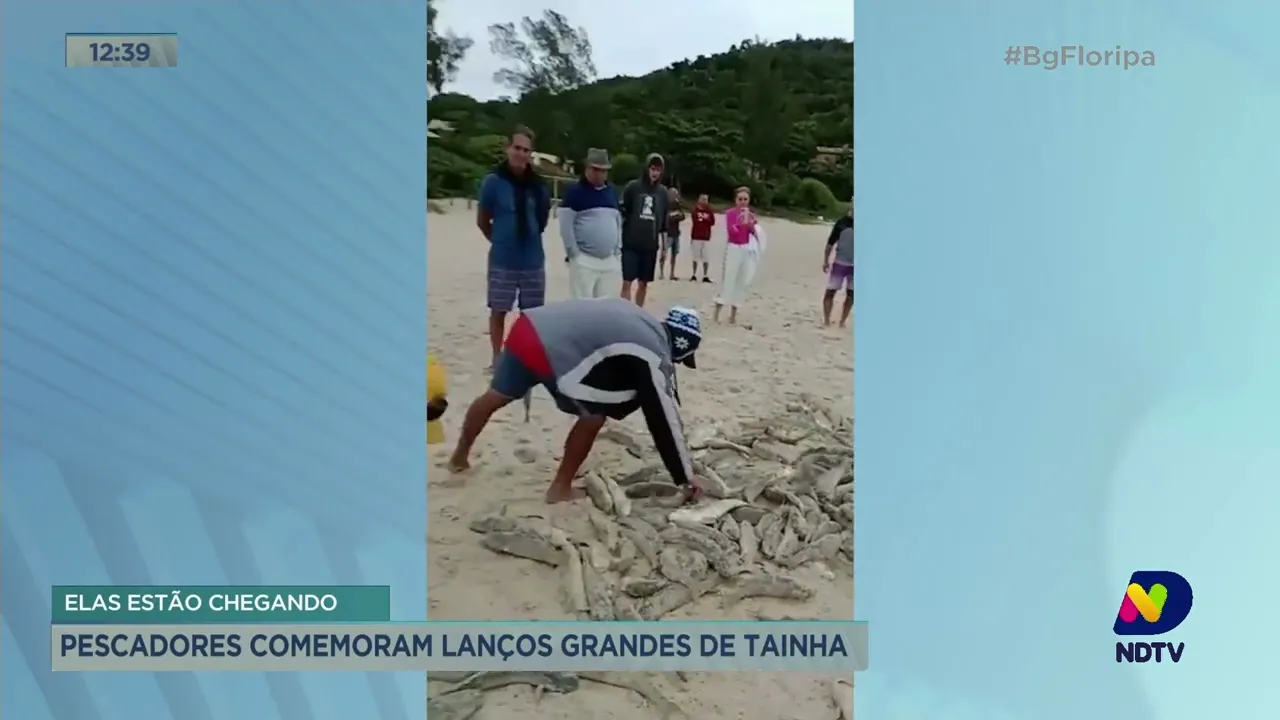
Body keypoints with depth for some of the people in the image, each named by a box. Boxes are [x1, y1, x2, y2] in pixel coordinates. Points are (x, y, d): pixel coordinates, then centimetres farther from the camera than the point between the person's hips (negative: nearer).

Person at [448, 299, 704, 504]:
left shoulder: (637, 317, 21)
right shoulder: (656, 357, 1)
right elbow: (665, 418, 6)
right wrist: (687, 481, 15)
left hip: (529, 325, 9)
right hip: (553, 351, -8)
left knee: (496, 395, 27)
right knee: (594, 417, 10)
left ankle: (459, 457, 51)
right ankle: (560, 489, 24)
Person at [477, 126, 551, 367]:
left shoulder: (539, 184, -1)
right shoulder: (493, 181, -9)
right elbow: (482, 221, 0)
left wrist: (530, 237, 11)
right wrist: (501, 241, 7)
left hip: (533, 260, 3)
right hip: (502, 261, -3)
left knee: (531, 312, 11)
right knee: (499, 311, 7)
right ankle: (497, 357, 20)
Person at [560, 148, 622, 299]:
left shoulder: (612, 191, 15)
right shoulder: (574, 191, -5)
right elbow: (565, 224, -9)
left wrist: (618, 248, 14)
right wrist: (574, 253, -11)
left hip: (610, 261, 6)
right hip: (584, 260, -6)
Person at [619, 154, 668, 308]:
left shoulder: (663, 192, 6)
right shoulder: (632, 187, -4)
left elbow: (664, 220, 11)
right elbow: (622, 213, -3)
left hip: (650, 245, 4)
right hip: (630, 244, -3)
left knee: (643, 284, 11)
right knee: (627, 282, -6)